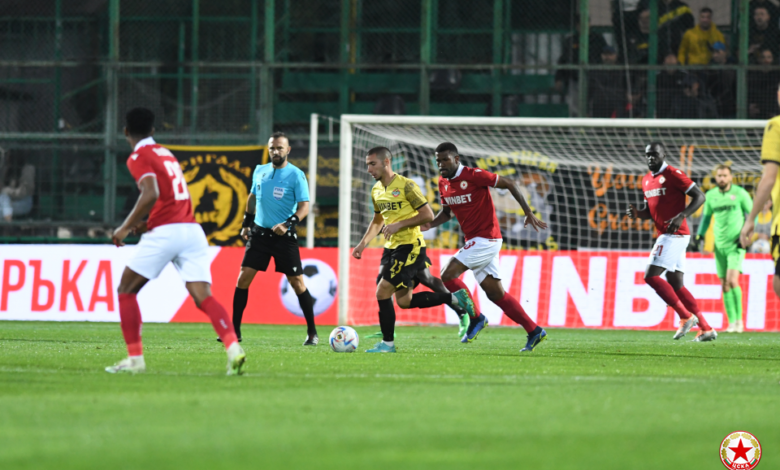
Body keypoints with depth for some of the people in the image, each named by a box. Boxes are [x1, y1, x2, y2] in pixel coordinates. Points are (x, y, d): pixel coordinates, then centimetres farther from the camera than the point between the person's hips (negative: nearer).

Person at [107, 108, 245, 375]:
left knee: (126, 290, 10)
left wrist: (126, 227, -12)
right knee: (203, 297, -5)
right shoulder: (166, 154, 22)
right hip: (192, 230, 6)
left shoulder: (138, 157, -2)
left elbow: (151, 194, -18)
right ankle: (233, 348, -28)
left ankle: (135, 358, 5)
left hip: (164, 232, -6)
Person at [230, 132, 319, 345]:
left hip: (284, 237, -4)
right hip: (259, 232, 4)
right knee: (243, 278, -4)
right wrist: (247, 223, 20)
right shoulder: (260, 171, 8)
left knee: (297, 282, -2)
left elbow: (304, 206, -11)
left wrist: (288, 224, -26)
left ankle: (312, 333, 9)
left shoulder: (296, 175, -7)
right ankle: (234, 330, 2)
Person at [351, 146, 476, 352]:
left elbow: (428, 215, -15)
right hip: (391, 248, 9)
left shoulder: (406, 185, -13)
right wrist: (363, 243, 15)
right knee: (404, 301, 8)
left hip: (410, 247, -9)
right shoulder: (376, 190, 12)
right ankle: (455, 299, 21)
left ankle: (388, 343, -1)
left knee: (383, 292, -13)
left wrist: (399, 225, -21)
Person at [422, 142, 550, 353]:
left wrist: (528, 213, -9)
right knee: (496, 293, 8)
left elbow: (509, 184, -10)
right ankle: (534, 331, 15)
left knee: (448, 274, -17)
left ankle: (476, 318, -4)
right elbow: (447, 213, 22)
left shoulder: (474, 176, -16)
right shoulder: (443, 183, 8)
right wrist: (430, 224, 2)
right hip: (474, 241, 8)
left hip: (486, 238, -8)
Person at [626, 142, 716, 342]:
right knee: (676, 285, 8)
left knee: (651, 276, -13)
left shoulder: (673, 175, -10)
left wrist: (681, 216, -24)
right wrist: (637, 213, 3)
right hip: (665, 235, 9)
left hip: (674, 234, -9)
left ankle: (686, 316, -10)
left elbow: (699, 196, -13)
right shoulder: (646, 181, 16)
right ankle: (706, 329, 9)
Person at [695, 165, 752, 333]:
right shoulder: (711, 195, 7)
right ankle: (732, 322, 7)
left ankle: (739, 319, -10)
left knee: (732, 281, -18)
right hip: (719, 245, 4)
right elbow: (706, 216, 21)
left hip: (736, 244, -4)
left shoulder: (740, 193, -4)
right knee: (725, 285, 3)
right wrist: (700, 234, 9)